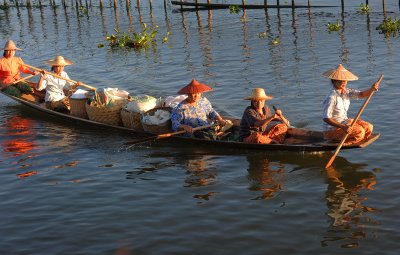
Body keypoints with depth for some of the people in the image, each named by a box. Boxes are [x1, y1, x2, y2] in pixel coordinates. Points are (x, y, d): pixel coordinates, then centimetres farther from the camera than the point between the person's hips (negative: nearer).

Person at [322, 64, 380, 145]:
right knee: (359, 131, -22)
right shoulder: (331, 97, -23)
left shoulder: (347, 92, 0)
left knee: (368, 127, 2)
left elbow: (361, 94, -12)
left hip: (344, 122, 9)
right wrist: (342, 127, -35)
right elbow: (326, 118, -26)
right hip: (332, 129, -9)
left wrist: (372, 89, -33)